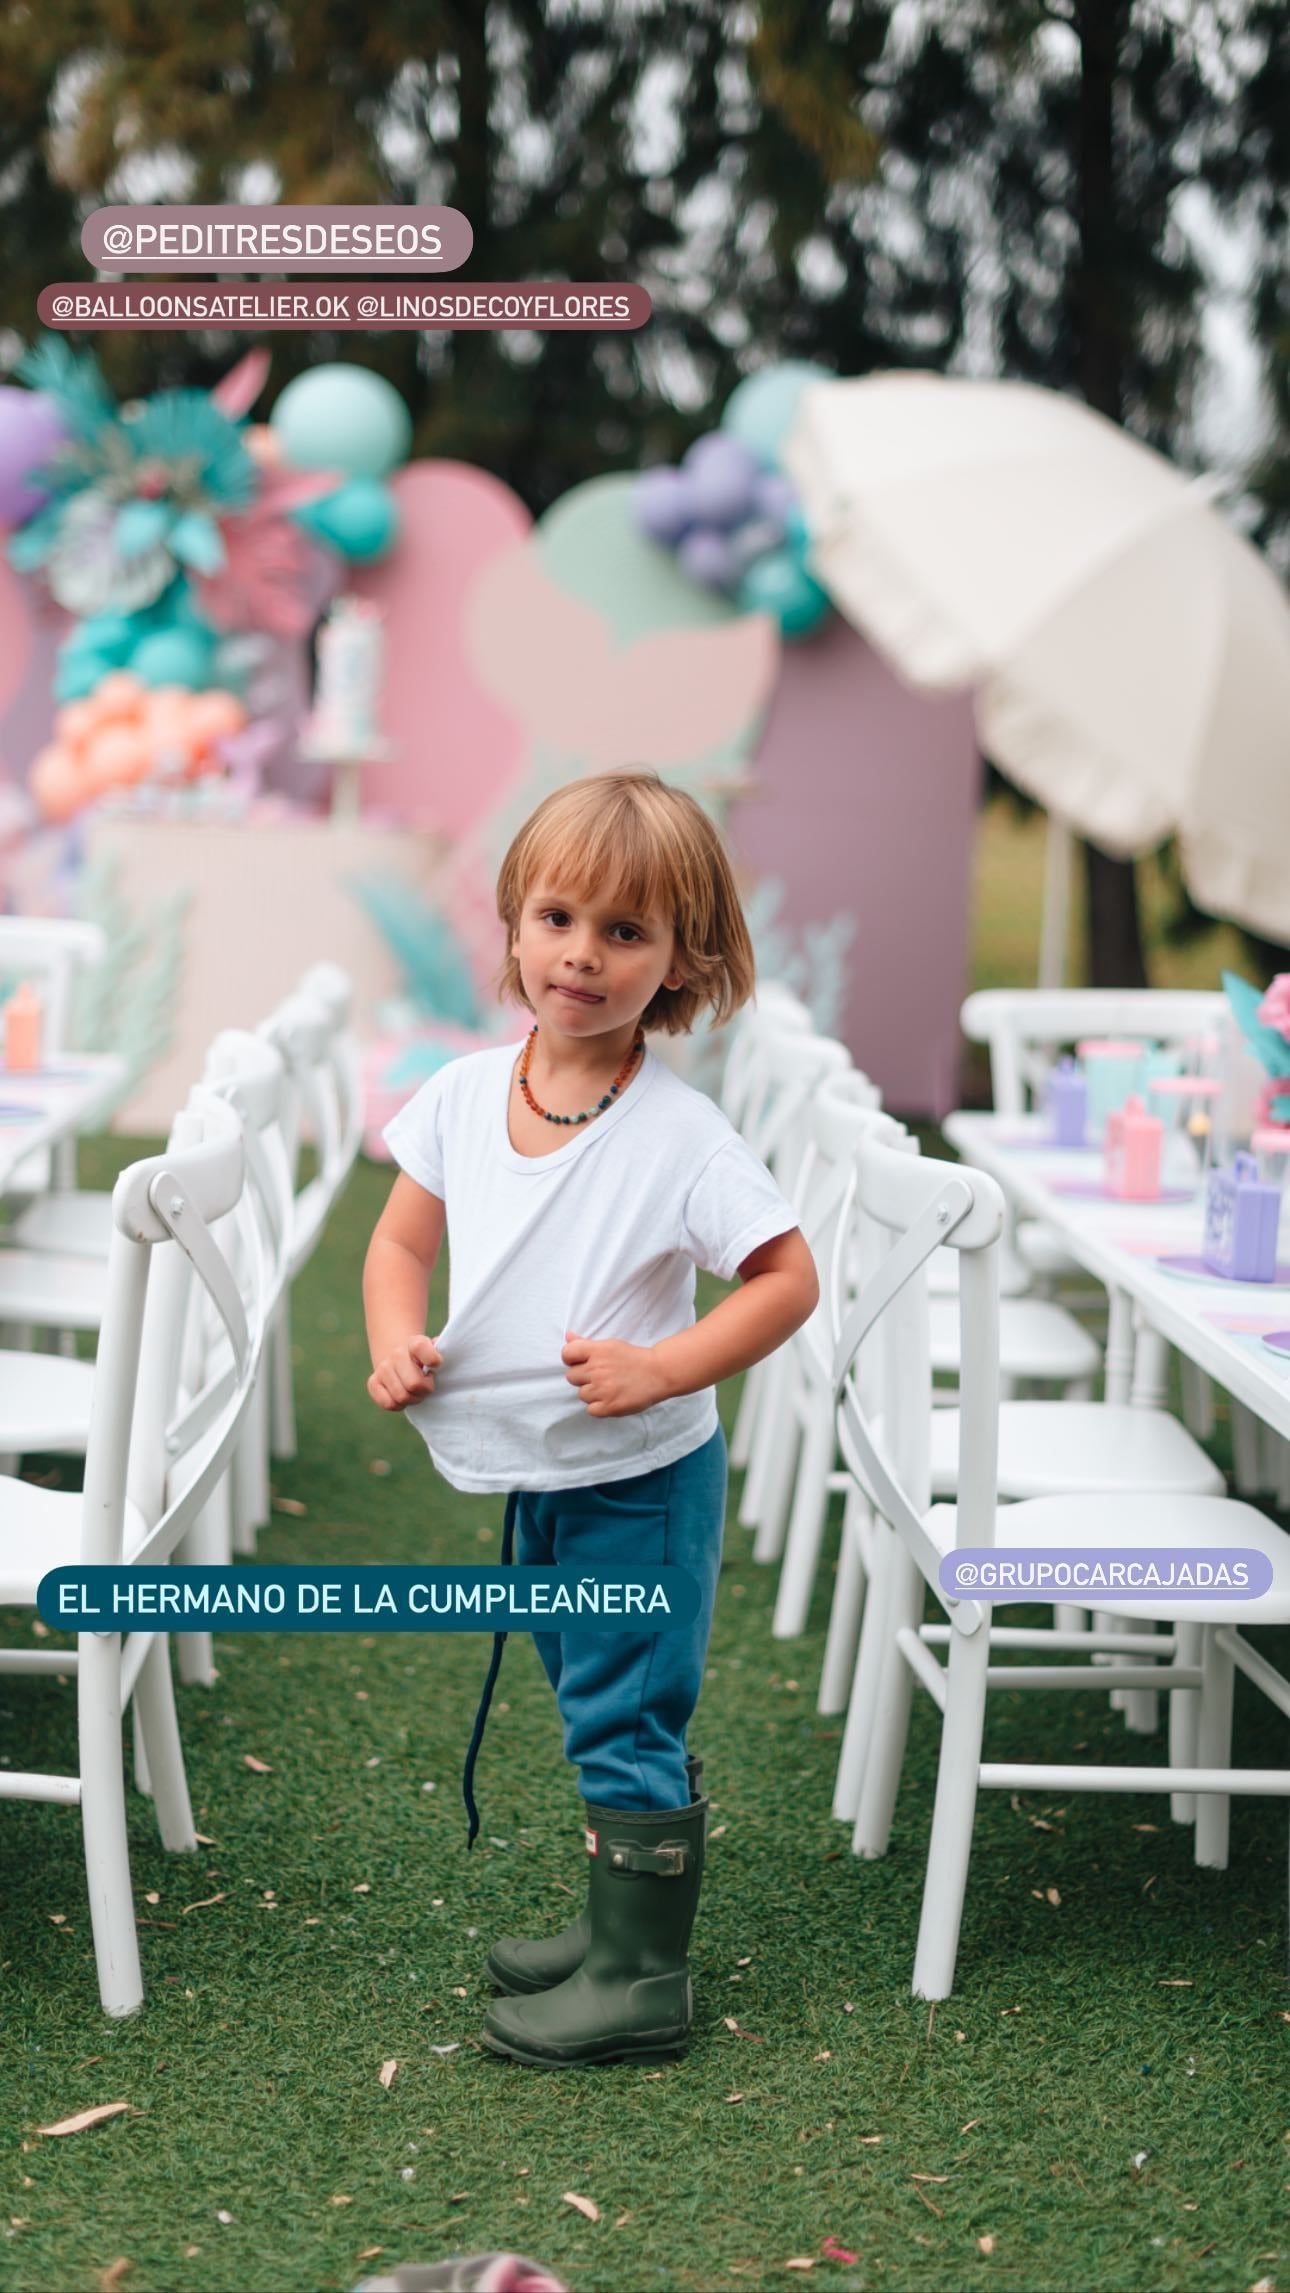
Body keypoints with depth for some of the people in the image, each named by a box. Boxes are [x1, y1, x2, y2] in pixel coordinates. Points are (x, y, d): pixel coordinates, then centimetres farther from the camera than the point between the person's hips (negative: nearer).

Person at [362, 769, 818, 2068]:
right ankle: (618, 1924, 37)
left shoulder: (680, 1134, -19)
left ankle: (642, 1984, 13)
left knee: (625, 1721, 0)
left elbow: (788, 1280, -16)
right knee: (598, 1708, 21)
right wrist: (394, 1340, -11)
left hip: (642, 1478, -7)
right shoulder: (463, 1095, -3)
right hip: (531, 1475, 7)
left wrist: (658, 1371, -26)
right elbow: (402, 1241, 8)